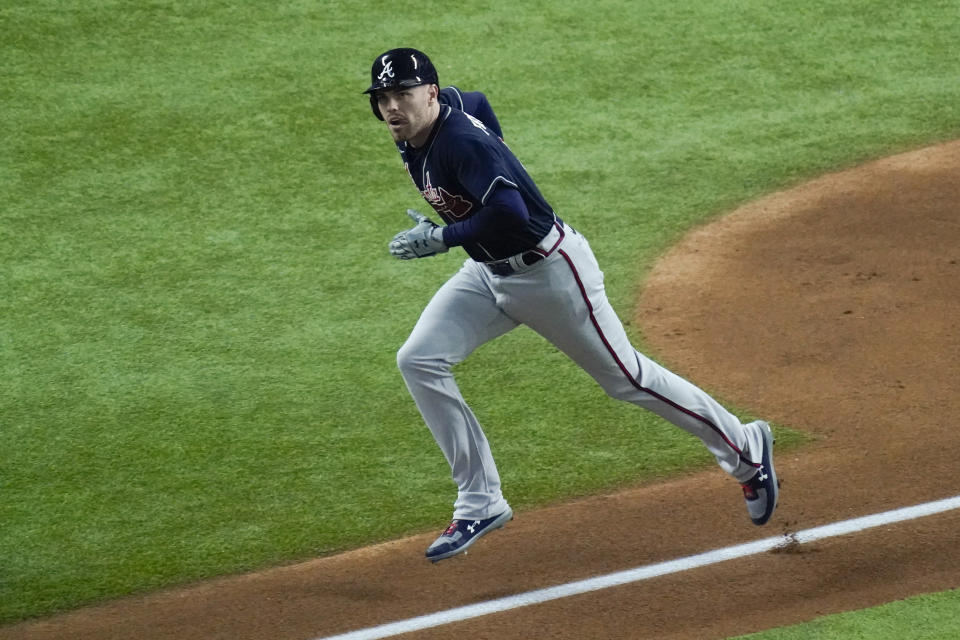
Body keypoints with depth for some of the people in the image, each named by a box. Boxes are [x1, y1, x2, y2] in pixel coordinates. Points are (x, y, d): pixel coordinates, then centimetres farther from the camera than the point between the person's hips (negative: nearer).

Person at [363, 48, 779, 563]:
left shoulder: (462, 142, -30)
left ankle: (745, 449, 25)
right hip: (489, 273, 9)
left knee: (625, 378, 4)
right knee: (419, 361, -5)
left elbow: (511, 213, -40)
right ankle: (480, 502, 2)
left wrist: (441, 238, -32)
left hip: (549, 271, -9)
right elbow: (476, 102, 18)